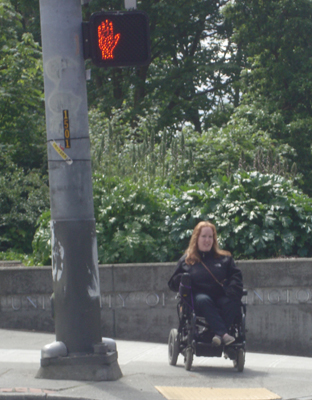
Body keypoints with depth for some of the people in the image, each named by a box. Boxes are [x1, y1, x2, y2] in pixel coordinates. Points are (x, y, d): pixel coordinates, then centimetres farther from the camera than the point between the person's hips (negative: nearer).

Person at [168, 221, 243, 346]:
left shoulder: (225, 258, 20)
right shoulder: (186, 260, 18)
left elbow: (236, 276, 8)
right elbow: (173, 283, 16)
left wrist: (232, 291, -13)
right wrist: (182, 280, -8)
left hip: (221, 297, 2)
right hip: (197, 298, -1)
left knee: (232, 303, -32)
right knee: (203, 300, -37)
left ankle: (219, 335, -45)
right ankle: (224, 334, -51)